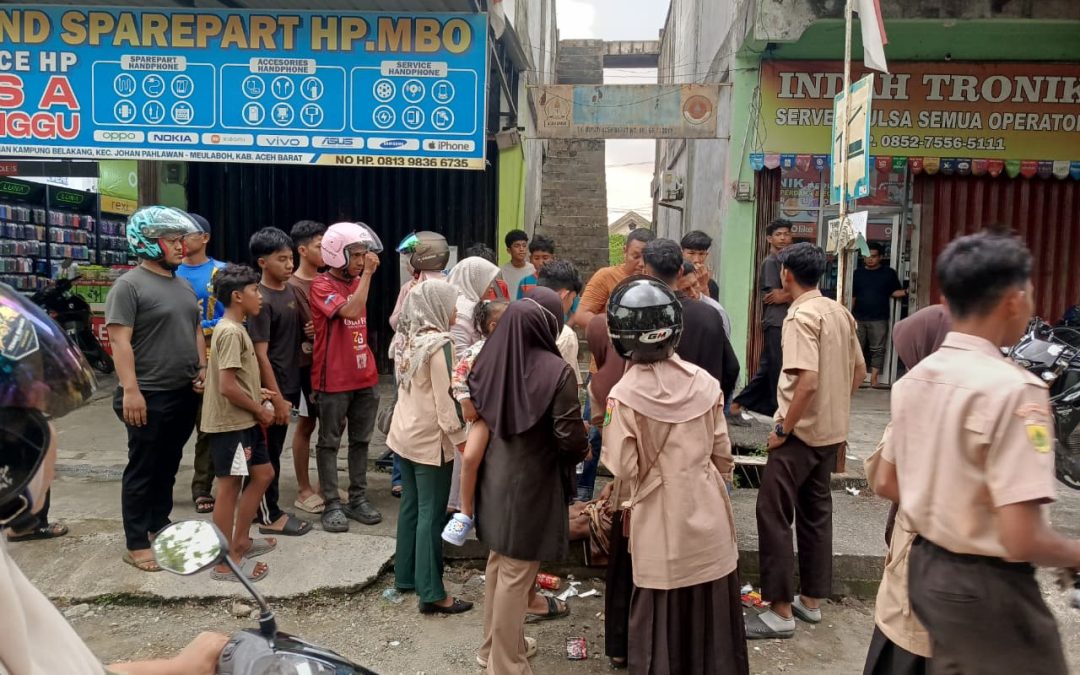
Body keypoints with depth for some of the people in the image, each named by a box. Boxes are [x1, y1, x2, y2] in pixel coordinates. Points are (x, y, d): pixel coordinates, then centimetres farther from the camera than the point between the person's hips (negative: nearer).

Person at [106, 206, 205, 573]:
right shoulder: (129, 285, -11)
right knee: (143, 470, 2)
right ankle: (137, 545, 12)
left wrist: (202, 369, 9)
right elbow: (120, 341, -16)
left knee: (168, 466, 17)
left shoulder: (184, 285, 13)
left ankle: (160, 526, 31)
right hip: (150, 396, -7)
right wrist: (130, 390, -21)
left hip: (184, 393, 7)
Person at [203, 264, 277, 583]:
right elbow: (227, 386, -25)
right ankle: (226, 563, 9)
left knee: (263, 475, 17)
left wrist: (259, 393, 9)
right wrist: (260, 410, -13)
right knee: (230, 487, -1)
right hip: (230, 423, -10)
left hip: (244, 421, 10)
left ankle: (240, 541, 29)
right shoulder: (231, 332, -19)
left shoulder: (235, 329, 13)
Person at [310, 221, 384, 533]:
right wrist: (367, 273, -22)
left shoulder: (357, 282, 11)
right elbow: (351, 311, -27)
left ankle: (358, 499, 23)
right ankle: (332, 505, 12)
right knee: (330, 443, 4)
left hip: (364, 376, 7)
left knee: (361, 440, 13)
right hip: (334, 379, -7)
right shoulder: (321, 285, -12)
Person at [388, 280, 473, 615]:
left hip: (405, 433, 8)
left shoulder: (408, 339, 5)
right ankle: (432, 593, 4)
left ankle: (405, 575, 29)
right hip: (430, 439, -8)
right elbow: (446, 399, -20)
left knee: (410, 506, 17)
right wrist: (461, 439, -13)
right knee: (431, 513, -2)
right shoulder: (439, 344, -20)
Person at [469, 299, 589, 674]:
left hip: (496, 477, 6)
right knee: (516, 574, 5)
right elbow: (570, 436, -18)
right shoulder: (556, 371, -20)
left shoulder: (488, 362, -4)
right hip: (533, 483, -6)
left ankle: (496, 643, 39)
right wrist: (582, 450, 3)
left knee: (498, 562, 22)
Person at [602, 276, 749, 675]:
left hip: (662, 524, -3)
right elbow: (723, 454, 1)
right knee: (712, 615, 18)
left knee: (663, 620, 12)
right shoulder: (704, 383, -7)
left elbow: (623, 468, -16)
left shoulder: (624, 395, -18)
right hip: (708, 514, 3)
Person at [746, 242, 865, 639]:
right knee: (816, 512, 16)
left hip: (801, 431, -9)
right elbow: (859, 370, 15)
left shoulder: (801, 315, -17)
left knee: (774, 514, -2)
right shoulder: (840, 312, 9)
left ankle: (780, 612, 3)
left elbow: (808, 380, -27)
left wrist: (783, 428, -18)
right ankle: (811, 601, 26)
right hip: (831, 429, 9)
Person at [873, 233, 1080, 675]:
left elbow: (886, 484, 10)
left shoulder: (913, 379, 0)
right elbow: (1022, 540, -25)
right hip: (986, 588, -7)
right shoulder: (1013, 388, -23)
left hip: (925, 567, 8)